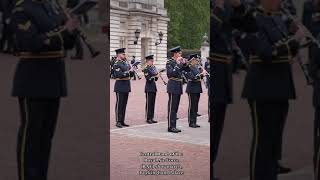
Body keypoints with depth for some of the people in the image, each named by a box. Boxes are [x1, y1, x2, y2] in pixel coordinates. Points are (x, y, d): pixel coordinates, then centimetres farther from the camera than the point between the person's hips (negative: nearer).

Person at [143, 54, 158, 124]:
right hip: (149, 88, -7)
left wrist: (157, 76, -4)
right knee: (149, 103, -3)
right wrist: (155, 76, -20)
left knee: (153, 103, 9)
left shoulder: (153, 68, 12)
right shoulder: (146, 69, -9)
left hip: (154, 87, 7)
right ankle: (148, 118, 3)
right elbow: (148, 79, -17)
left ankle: (151, 118, 15)